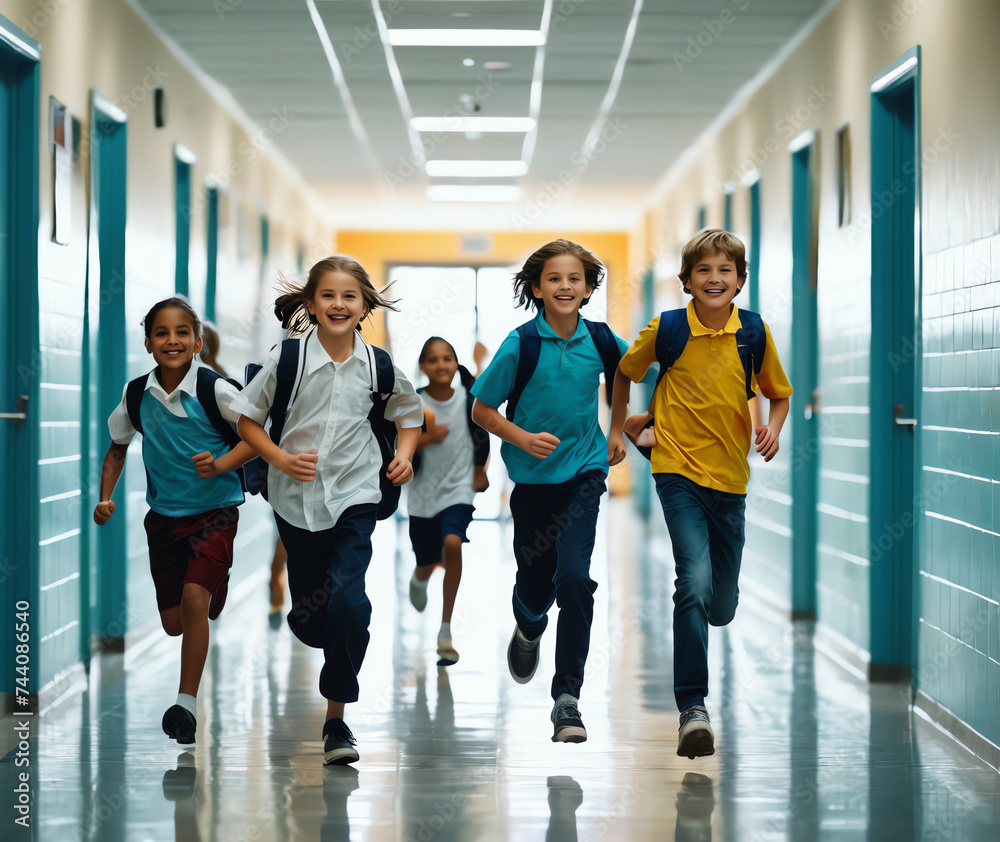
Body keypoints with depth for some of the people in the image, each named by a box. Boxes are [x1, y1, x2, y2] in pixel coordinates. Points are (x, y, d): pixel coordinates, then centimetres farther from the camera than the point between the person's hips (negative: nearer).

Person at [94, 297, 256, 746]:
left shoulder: (214, 389, -15)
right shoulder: (136, 395, -2)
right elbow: (117, 448, 13)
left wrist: (221, 464, -24)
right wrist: (105, 499, 2)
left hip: (215, 510, -4)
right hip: (164, 514, 4)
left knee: (194, 596, -22)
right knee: (173, 622, 9)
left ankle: (187, 703, -16)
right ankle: (218, 587, 45)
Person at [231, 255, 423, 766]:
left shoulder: (379, 365, -1)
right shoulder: (287, 357, -6)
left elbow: (411, 414, 17)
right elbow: (247, 419, 2)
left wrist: (404, 456, -1)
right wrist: (280, 459, -13)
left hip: (355, 496, -1)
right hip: (296, 497, 1)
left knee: (348, 600, -18)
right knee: (309, 617, 9)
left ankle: (336, 718, -8)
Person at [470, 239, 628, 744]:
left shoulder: (600, 340, -4)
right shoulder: (521, 345, -11)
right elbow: (481, 410, -5)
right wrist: (524, 438, -19)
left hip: (585, 471, 0)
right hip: (533, 477, 0)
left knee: (574, 574, -16)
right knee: (535, 578, 9)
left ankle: (567, 697, -10)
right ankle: (528, 629, 48)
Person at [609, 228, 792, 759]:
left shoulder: (754, 332, -1)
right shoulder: (666, 329, -6)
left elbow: (779, 394, 12)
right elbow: (624, 372, 14)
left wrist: (773, 429, -6)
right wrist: (617, 427, 15)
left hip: (731, 476, 3)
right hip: (678, 470, -3)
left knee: (722, 607, 10)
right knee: (695, 581, -22)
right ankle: (692, 709, -18)